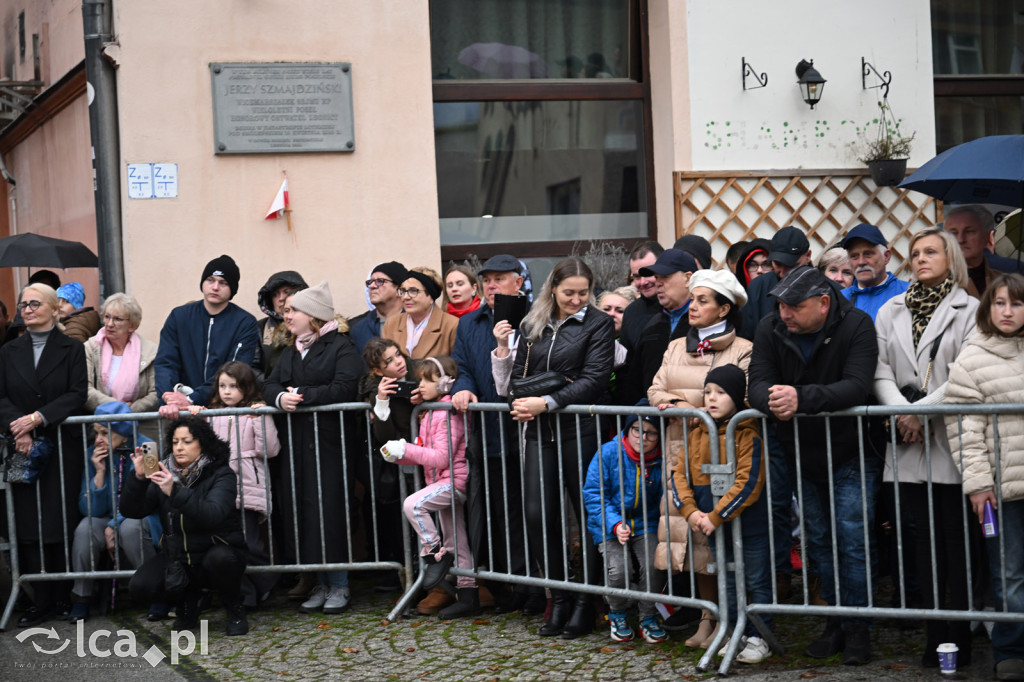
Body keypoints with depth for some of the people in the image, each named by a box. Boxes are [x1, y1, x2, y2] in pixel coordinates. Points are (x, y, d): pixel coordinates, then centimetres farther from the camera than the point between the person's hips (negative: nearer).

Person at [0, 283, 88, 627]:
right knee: (29, 525, -1)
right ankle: (41, 600, 4)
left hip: (63, 445, -3)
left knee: (63, 521, -3)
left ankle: (69, 596, 5)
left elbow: (77, 395, -6)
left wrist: (38, 418, -16)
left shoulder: (72, 349, 3)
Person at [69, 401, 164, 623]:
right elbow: (90, 509, -5)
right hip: (109, 521, 3)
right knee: (86, 528, -28)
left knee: (130, 527, -36)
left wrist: (113, 526, -18)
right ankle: (81, 598, -14)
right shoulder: (95, 455, -3)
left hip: (145, 519, -3)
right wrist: (99, 473, -17)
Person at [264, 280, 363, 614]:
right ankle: (321, 584, 13)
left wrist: (302, 396, -14)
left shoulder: (341, 347, -3)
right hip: (295, 441, 7)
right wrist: (280, 397, -10)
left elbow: (344, 388, -16)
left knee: (330, 510, -7)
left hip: (328, 440, -7)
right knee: (300, 511, 4)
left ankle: (339, 585, 3)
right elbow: (269, 385, 13)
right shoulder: (290, 352, 21)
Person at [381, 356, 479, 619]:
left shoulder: (449, 414, -14)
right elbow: (425, 454, 17)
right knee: (457, 545, 11)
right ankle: (468, 596, 16)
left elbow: (441, 457, -20)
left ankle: (435, 553, -15)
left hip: (453, 480, -10)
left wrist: (405, 449, -17)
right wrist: (397, 455, 1)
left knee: (412, 504, -29)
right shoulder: (429, 413, 16)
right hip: (440, 481, 10)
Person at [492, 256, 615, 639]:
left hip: (580, 430, -4)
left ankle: (585, 604, 12)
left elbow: (593, 380, -9)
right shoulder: (532, 327, 15)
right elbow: (516, 378, 17)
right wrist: (502, 348, 0)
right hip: (539, 432, 4)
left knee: (590, 515, 1)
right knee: (537, 516, -1)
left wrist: (546, 402, -17)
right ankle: (558, 599, 14)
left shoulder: (598, 324, 1)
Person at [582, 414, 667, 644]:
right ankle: (617, 614, 9)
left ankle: (649, 616, 3)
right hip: (610, 527, -1)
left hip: (647, 524, 1)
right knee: (618, 570, -24)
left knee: (653, 566, -25)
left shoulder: (661, 460, -7)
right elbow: (593, 494, -8)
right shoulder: (608, 453, -10)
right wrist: (615, 524, -20)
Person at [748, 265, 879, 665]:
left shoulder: (856, 326, -18)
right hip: (802, 455, 4)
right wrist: (772, 400, -38)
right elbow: (758, 383, -13)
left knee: (852, 539, -6)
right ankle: (835, 624, 22)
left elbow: (856, 387, -30)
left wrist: (801, 398, -42)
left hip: (850, 455, -4)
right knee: (818, 541, 11)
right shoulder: (770, 329, -7)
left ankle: (857, 629, 5)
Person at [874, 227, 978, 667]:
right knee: (923, 537, 6)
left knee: (956, 538, -2)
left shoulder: (969, 310, 2)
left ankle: (959, 639, 3)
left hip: (952, 440, -3)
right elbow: (880, 372, 6)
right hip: (908, 444, 4)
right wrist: (903, 413, -9)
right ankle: (934, 636, 11)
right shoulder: (891, 312, 14)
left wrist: (922, 411, -13)